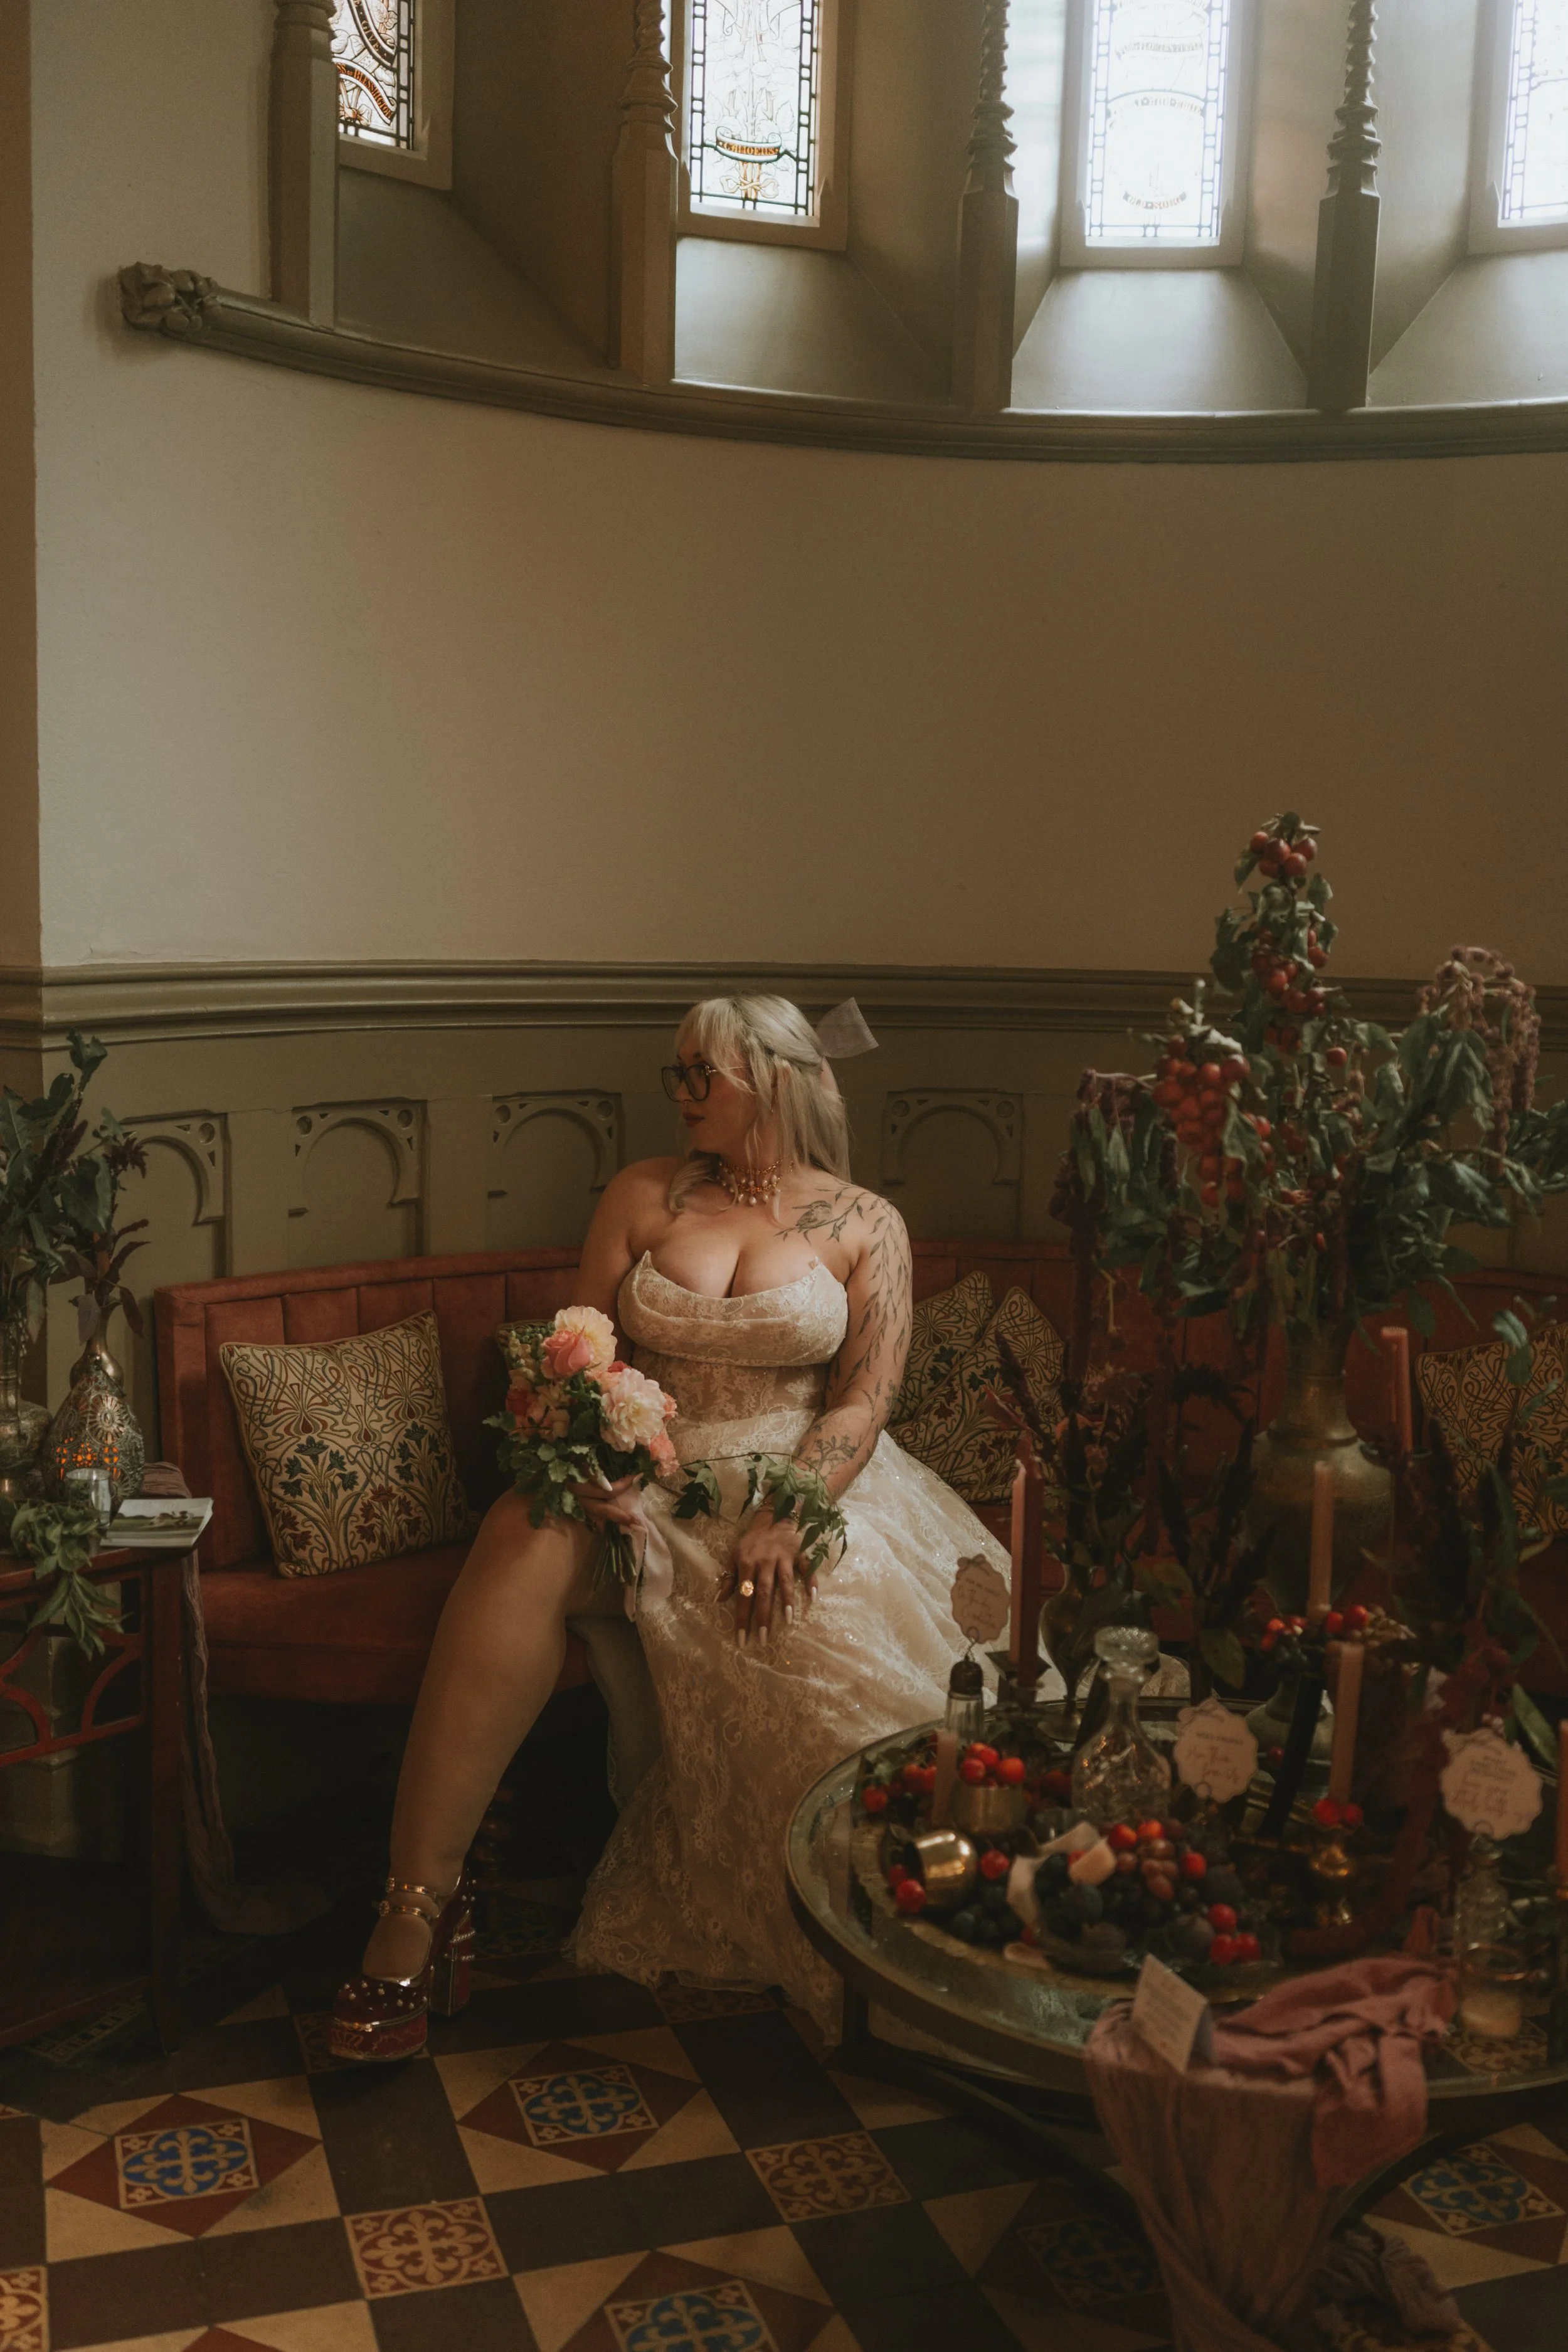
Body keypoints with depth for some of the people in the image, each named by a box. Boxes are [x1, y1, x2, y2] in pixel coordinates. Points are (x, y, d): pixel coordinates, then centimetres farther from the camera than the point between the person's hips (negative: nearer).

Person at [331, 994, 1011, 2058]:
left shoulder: (865, 1224, 8)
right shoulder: (645, 1195, 13)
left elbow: (868, 1396, -1)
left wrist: (788, 1517, -18)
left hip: (800, 1483, -1)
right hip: (648, 1479, 1)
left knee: (851, 1641, -34)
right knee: (526, 1543, -33)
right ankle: (421, 1904, -33)